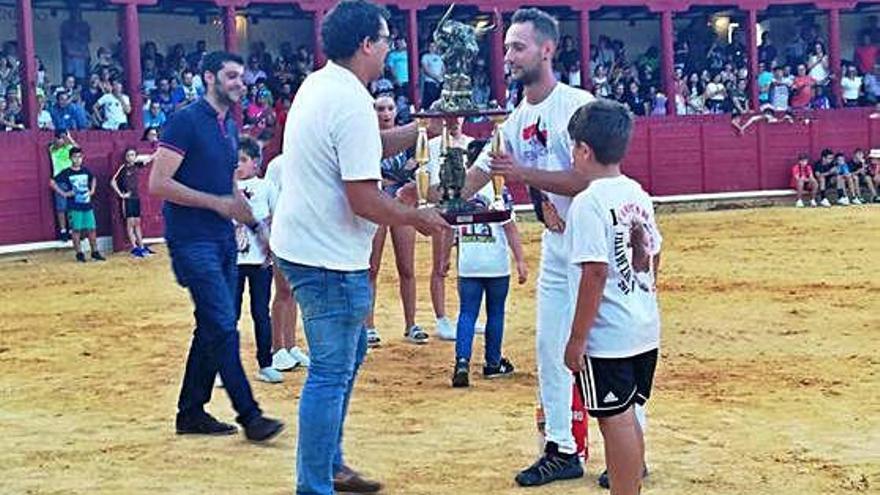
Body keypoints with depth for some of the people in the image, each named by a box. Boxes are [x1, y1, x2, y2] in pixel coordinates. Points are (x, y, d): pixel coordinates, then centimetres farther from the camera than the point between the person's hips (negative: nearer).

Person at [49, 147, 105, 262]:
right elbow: (52, 182, -7)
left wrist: (92, 190, 13)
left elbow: (93, 179, 28)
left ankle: (95, 252, 13)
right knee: (76, 230, 0)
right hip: (74, 206, -4)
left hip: (87, 205, 4)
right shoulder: (66, 173, -6)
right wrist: (63, 193, -10)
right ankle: (79, 253, 7)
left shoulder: (86, 171, 7)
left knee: (91, 229, 5)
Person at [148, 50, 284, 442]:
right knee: (223, 328, -9)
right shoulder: (185, 121, -10)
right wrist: (218, 203, -17)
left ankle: (191, 412, 21)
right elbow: (159, 184, -16)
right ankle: (249, 415, -3)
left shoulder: (229, 127, 14)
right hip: (193, 240, -9)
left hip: (223, 239, 9)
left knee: (212, 328, 12)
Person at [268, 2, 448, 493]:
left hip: (302, 245, 11)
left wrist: (422, 128, 15)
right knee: (332, 373, -2)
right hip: (330, 257, -11)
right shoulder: (353, 105, -22)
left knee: (349, 354, 22)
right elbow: (364, 200, -24)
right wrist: (418, 218, -9)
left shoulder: (318, 85, 9)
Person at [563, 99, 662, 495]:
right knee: (627, 416, 18)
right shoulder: (638, 194, 8)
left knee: (615, 419, -1)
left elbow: (595, 273, -21)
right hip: (645, 329, 8)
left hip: (608, 335, -8)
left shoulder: (589, 202, -16)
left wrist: (576, 339, -16)